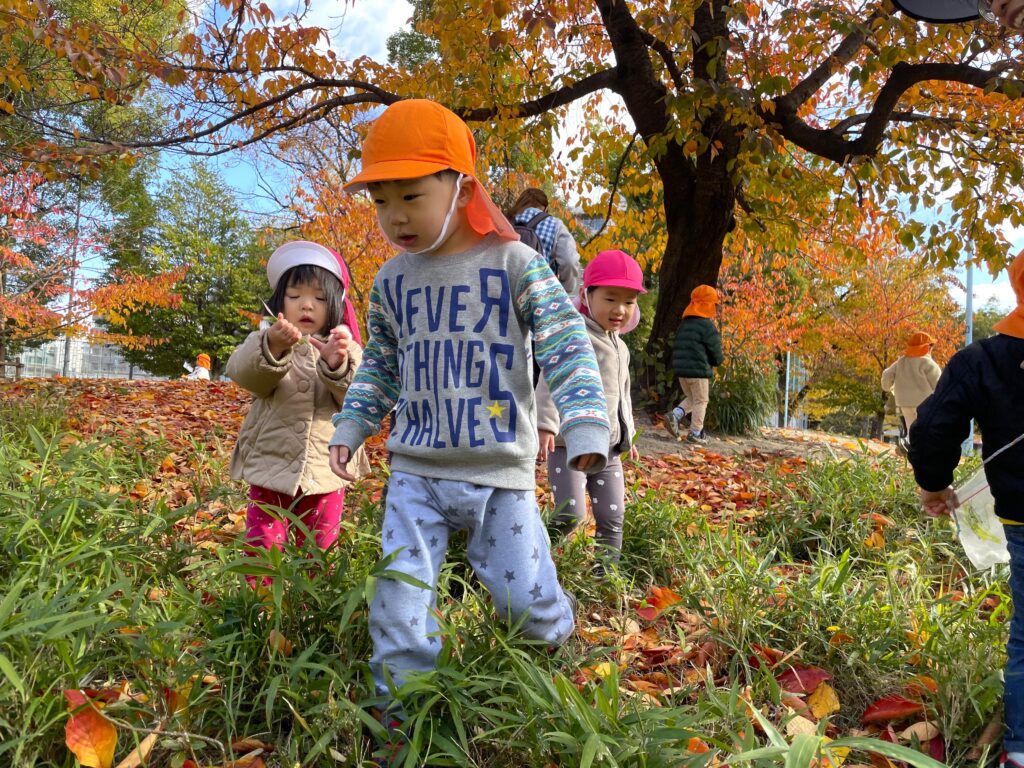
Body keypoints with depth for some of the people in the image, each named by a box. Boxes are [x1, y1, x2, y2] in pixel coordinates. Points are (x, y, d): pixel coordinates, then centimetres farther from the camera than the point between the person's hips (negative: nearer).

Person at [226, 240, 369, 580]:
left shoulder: (347, 349, 4)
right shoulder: (263, 341, 2)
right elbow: (243, 373, -20)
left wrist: (338, 365, -35)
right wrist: (272, 348, -42)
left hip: (326, 471, 1)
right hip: (270, 467, -1)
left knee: (319, 553, 12)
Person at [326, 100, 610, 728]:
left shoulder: (515, 264, -7)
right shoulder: (392, 283, 6)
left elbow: (567, 348, -9)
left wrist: (586, 426, -18)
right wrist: (352, 426, 15)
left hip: (500, 473, -3)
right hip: (416, 472, 3)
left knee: (526, 599, 5)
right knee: (399, 602, 1)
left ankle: (563, 632, 40)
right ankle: (400, 713, 22)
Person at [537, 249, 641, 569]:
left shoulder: (620, 348, 16)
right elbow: (552, 381, -21)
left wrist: (628, 434, 30)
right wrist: (546, 425, -32)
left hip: (609, 449, 8)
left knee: (613, 518, 8)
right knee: (571, 514, -12)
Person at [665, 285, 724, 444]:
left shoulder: (684, 324, 13)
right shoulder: (707, 325, -12)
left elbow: (677, 347, 18)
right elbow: (715, 349, -8)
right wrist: (716, 362, 12)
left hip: (681, 369, 7)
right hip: (698, 370, -7)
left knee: (691, 398, 21)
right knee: (701, 401, 5)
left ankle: (675, 415, -2)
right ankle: (695, 433, 5)